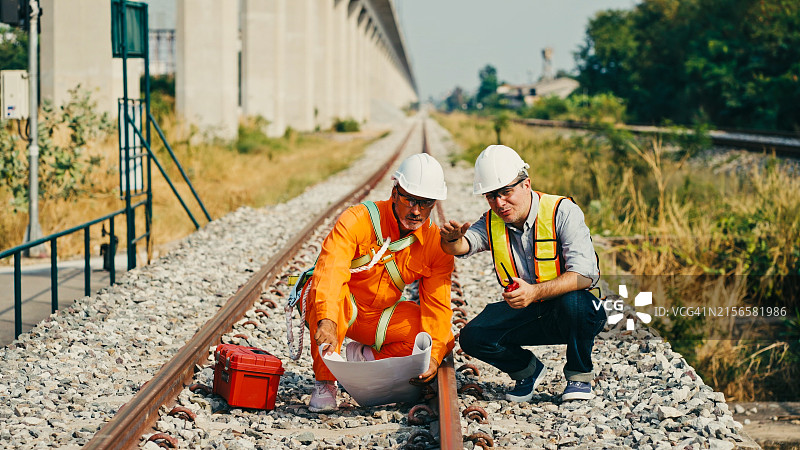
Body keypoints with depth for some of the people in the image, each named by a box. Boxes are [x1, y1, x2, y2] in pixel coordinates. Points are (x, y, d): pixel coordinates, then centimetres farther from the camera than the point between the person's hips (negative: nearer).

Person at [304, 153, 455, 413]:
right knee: (329, 292, -39)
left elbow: (436, 306, -13)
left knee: (446, 341, -16)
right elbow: (330, 269, -40)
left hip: (381, 317, 4)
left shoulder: (437, 245, -12)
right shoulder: (359, 219, -24)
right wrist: (327, 322, -58)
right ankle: (325, 383, -25)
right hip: (340, 308, -4)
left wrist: (432, 356, -30)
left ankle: (365, 357, -4)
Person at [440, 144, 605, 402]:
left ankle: (579, 376, -10)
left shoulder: (563, 212, -18)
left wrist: (535, 292, -43)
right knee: (473, 337, -18)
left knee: (572, 301, -38)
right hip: (526, 313, 4)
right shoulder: (492, 223, -1)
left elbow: (585, 274, -28)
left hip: (575, 313, -4)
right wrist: (452, 239, -46)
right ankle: (528, 370, 12)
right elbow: (462, 246, -20)